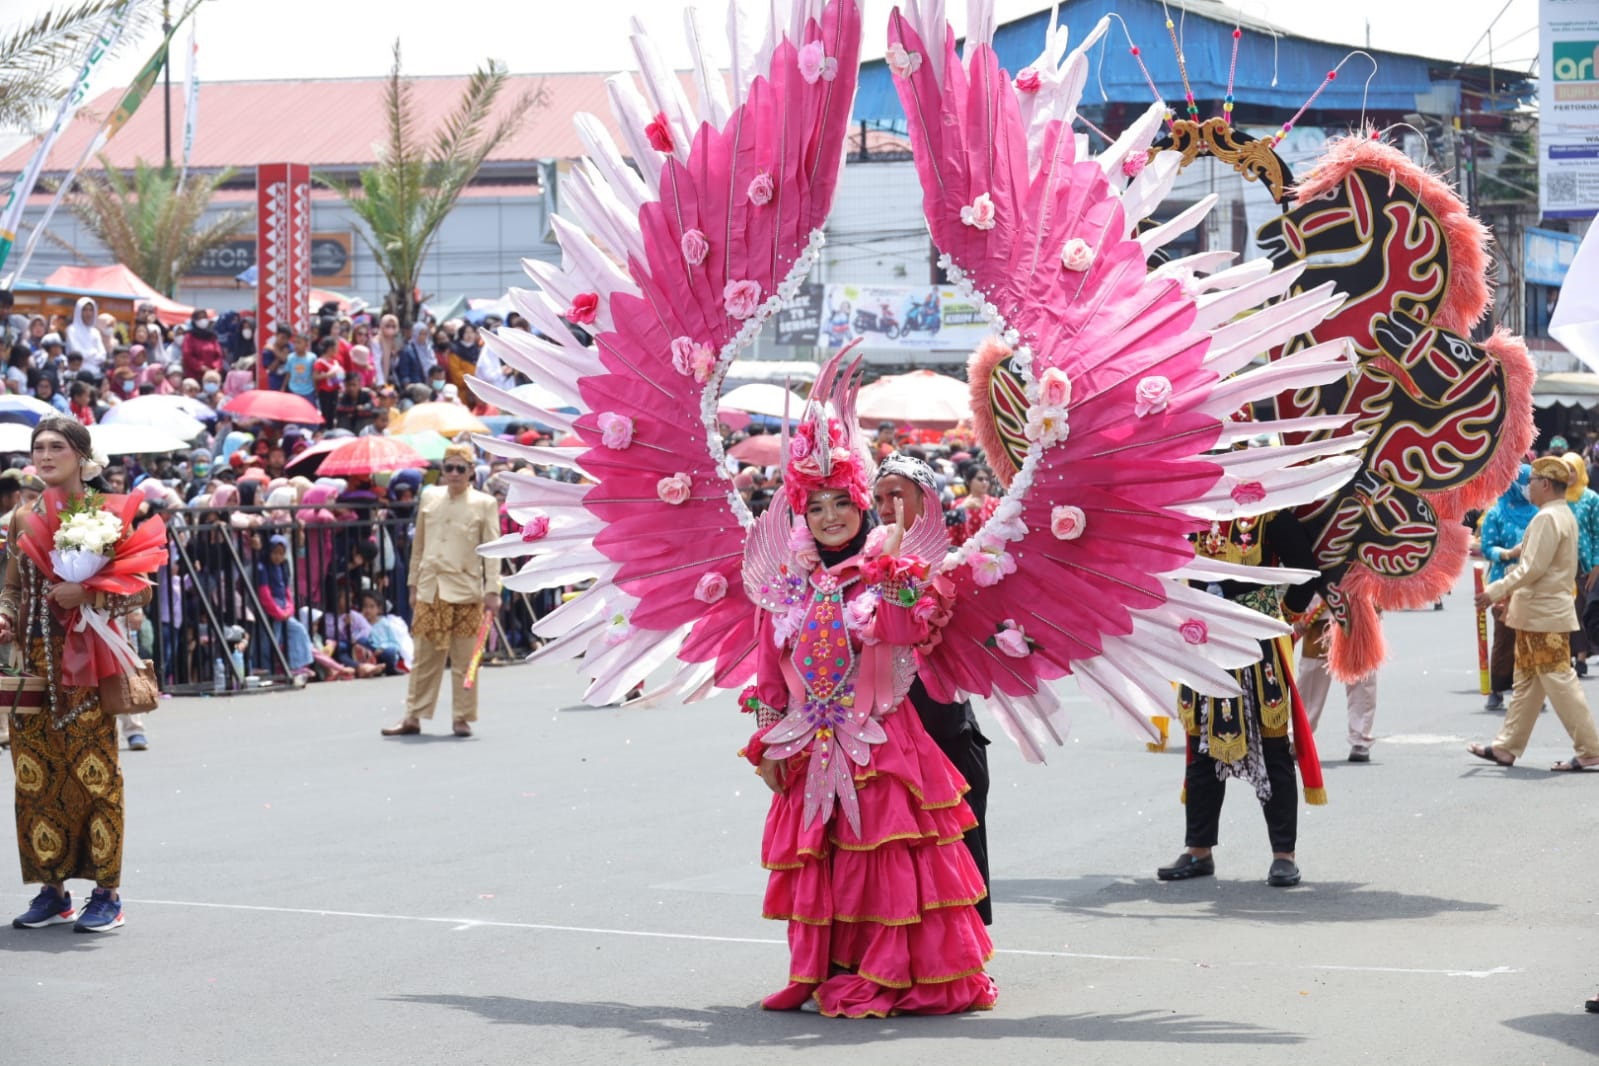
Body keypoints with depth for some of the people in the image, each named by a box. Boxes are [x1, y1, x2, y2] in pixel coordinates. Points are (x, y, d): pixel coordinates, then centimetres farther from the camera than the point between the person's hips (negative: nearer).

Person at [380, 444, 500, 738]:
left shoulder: (485, 504, 1)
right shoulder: (429, 498, 10)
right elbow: (418, 545, 15)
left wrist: (492, 590, -9)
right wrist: (413, 583, 13)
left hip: (466, 591, -3)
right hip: (430, 590, 3)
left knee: (464, 661, 1)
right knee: (424, 658, 5)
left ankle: (462, 719, 9)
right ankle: (413, 717, 10)